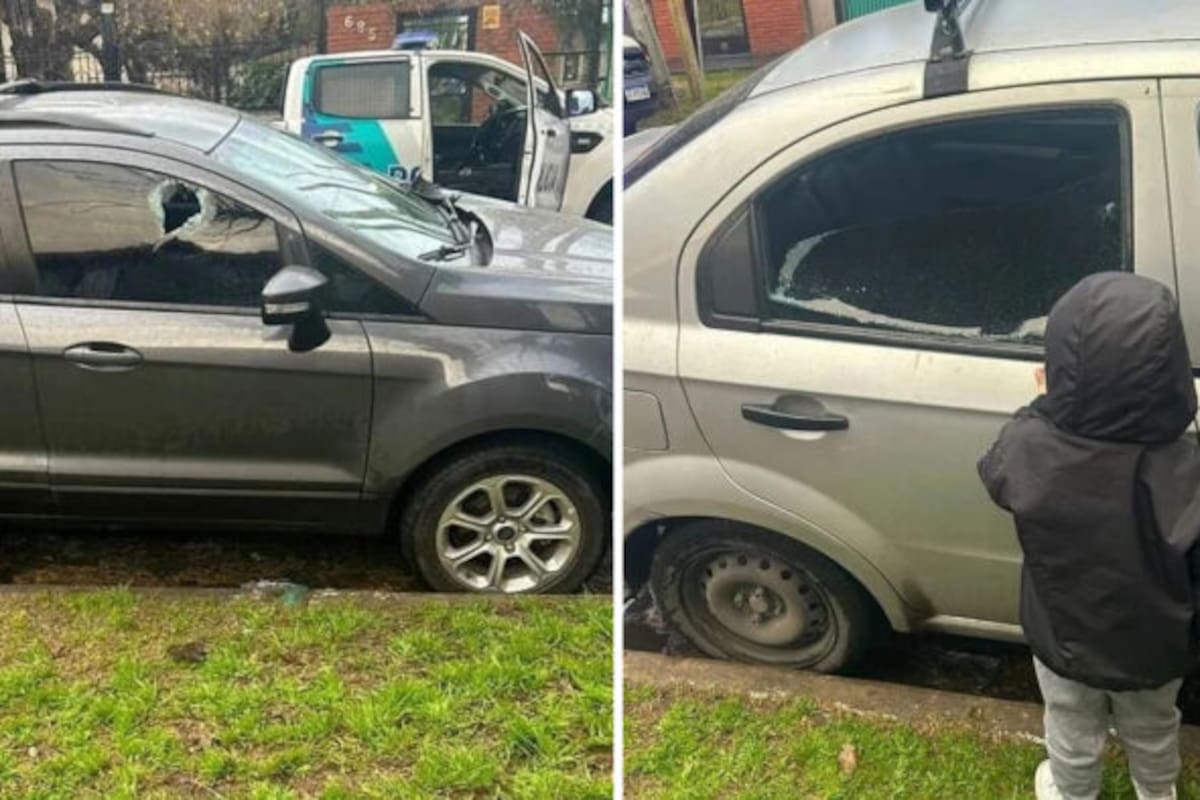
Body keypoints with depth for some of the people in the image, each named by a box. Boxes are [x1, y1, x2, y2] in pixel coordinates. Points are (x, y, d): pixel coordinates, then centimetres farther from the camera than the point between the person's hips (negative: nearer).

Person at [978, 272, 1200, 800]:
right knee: (1152, 733, 34)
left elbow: (994, 473, -6)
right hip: (1152, 651, 0)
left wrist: (1047, 407, 5)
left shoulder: (1026, 449, -32)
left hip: (1062, 642, 0)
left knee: (1073, 740, 31)